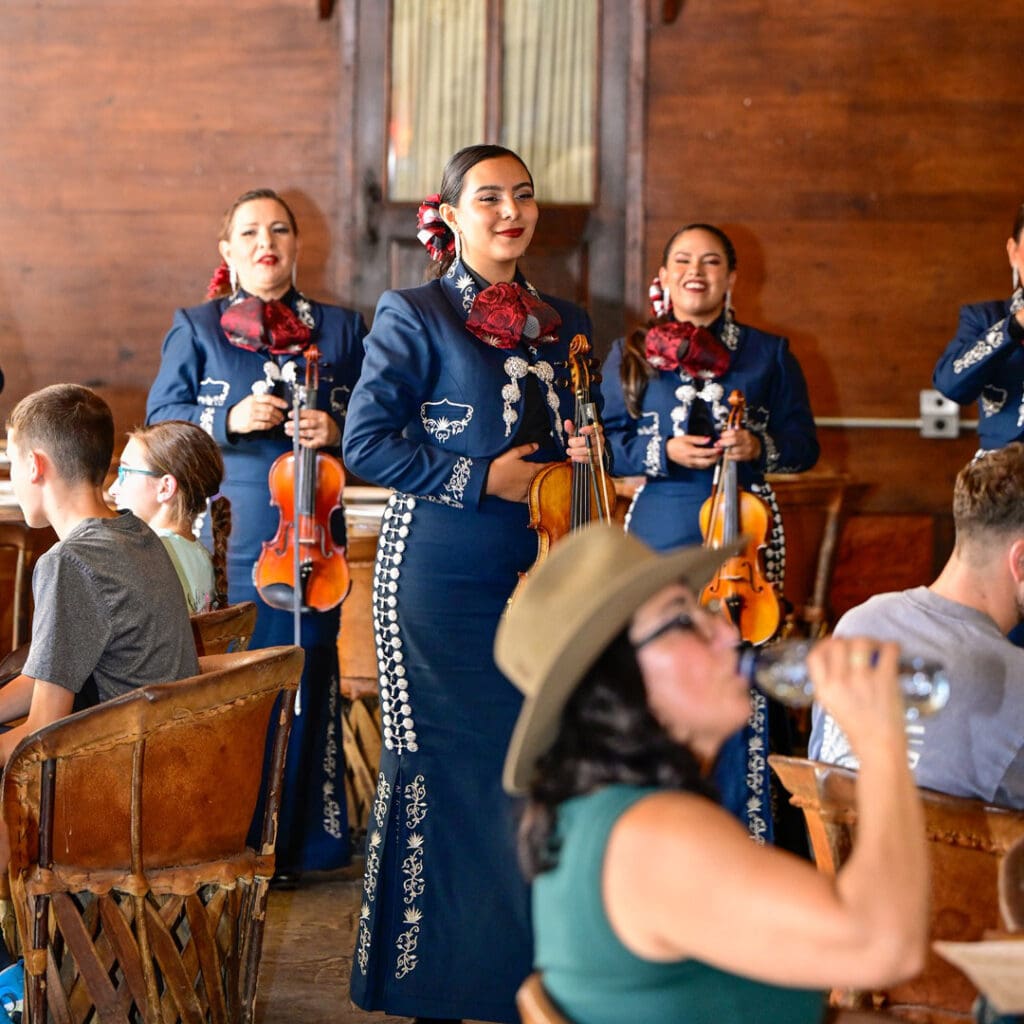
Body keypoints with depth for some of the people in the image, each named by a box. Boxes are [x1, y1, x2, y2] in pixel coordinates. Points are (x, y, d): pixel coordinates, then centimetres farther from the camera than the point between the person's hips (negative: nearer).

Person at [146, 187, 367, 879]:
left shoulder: (340, 329, 12)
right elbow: (160, 422, 5)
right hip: (225, 537, -1)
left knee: (305, 680, 3)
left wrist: (337, 429, -10)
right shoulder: (196, 329, 8)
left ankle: (294, 841, 12)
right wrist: (228, 420, -12)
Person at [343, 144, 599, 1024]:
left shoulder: (565, 325, 14)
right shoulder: (415, 317, -2)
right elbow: (366, 442, -8)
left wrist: (581, 459, 2)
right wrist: (481, 479, -11)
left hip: (535, 574, 5)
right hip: (441, 577, -5)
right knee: (444, 763, -2)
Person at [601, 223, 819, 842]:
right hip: (659, 536, 0)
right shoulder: (632, 355, 9)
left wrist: (759, 447, -12)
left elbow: (805, 444, 8)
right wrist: (665, 451, -12)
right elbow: (610, 445, 5)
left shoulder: (769, 354, 9)